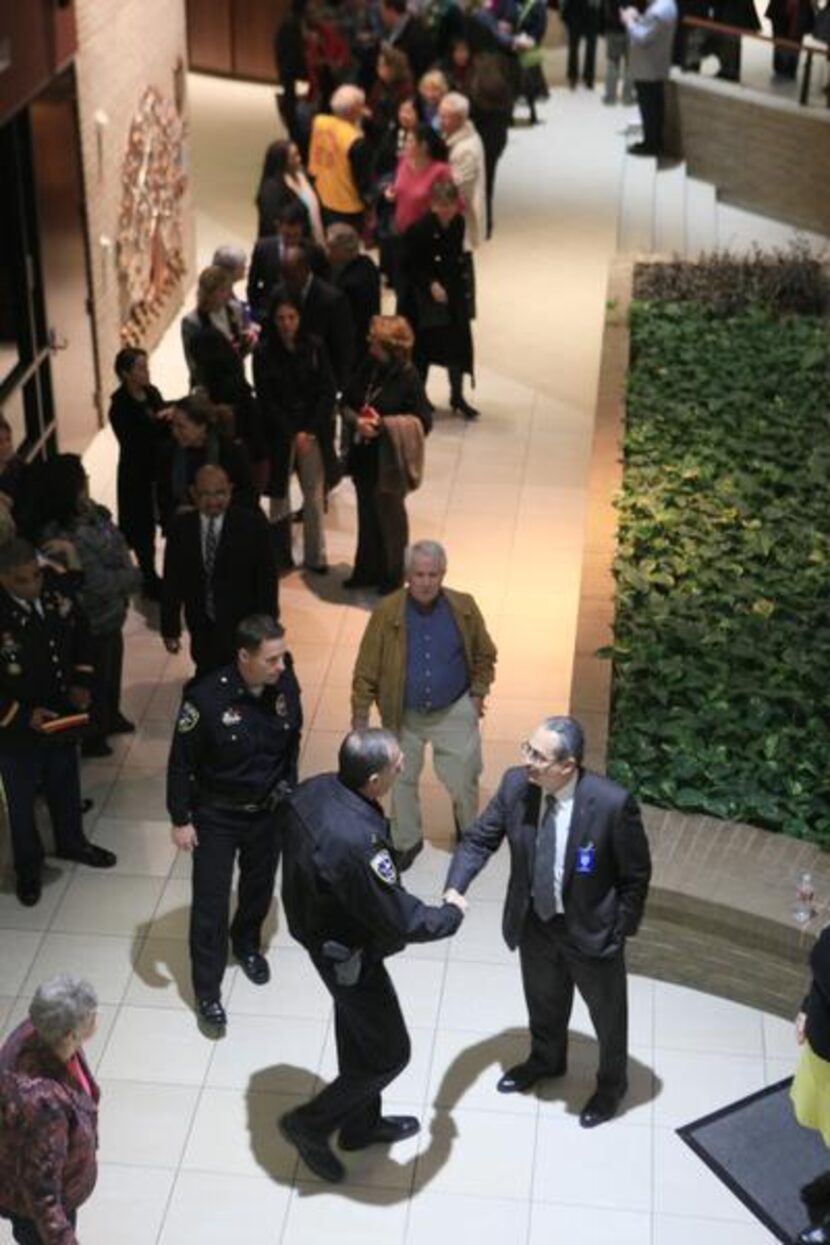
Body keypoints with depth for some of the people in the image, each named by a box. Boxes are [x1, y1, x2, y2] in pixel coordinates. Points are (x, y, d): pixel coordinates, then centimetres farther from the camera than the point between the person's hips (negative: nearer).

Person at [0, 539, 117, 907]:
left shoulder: (57, 596, -15)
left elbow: (81, 637, 5)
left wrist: (81, 682, -5)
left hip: (62, 714, 5)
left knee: (65, 786, 27)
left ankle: (72, 843, 52)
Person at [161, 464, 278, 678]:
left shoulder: (252, 524, -11)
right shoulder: (181, 527, -3)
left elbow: (267, 578, -6)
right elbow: (171, 581, 2)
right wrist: (170, 629, 2)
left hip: (243, 629, -2)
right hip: (202, 629, 2)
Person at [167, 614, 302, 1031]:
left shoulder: (286, 685, -16)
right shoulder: (207, 698, -29)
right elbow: (181, 762, -16)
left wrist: (288, 789, 13)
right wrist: (180, 819, -11)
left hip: (268, 809, 4)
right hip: (216, 815, -4)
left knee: (260, 886, 24)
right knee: (210, 903, 5)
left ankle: (247, 945, 52)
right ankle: (207, 990, 21)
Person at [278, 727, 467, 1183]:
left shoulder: (313, 790, -13)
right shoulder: (356, 841, -40)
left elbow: (300, 855, 7)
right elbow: (403, 922, -29)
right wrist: (452, 914, -9)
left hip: (318, 930, 9)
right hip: (348, 957, -9)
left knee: (358, 1035, 28)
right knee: (389, 1054, 13)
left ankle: (362, 1123, 48)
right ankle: (310, 1124, 26)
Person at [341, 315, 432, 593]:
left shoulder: (408, 377, -16)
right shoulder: (367, 368, -1)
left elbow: (423, 422, -15)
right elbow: (346, 403, 7)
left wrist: (383, 424, -22)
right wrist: (357, 421, -15)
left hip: (390, 462, -5)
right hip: (363, 457, 5)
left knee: (391, 518, 12)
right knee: (367, 516, 18)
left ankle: (392, 577, 29)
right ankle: (367, 570, 36)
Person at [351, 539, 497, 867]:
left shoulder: (463, 608, -11)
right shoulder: (387, 613, -16)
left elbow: (484, 655, 4)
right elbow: (366, 671, -12)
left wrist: (478, 693, -2)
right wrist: (360, 717, -11)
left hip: (453, 713, 0)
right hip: (404, 716, 0)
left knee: (463, 780, 6)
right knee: (401, 781, 14)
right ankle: (406, 841, 37)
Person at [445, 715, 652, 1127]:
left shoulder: (612, 803, -32)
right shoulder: (515, 784, -19)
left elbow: (636, 875, -18)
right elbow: (479, 839, -9)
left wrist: (620, 933, -13)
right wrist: (455, 888, -25)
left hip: (591, 930, -4)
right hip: (533, 922, 4)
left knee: (607, 1013, 22)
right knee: (543, 1000, 30)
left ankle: (612, 1083, 51)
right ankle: (546, 1059, 61)